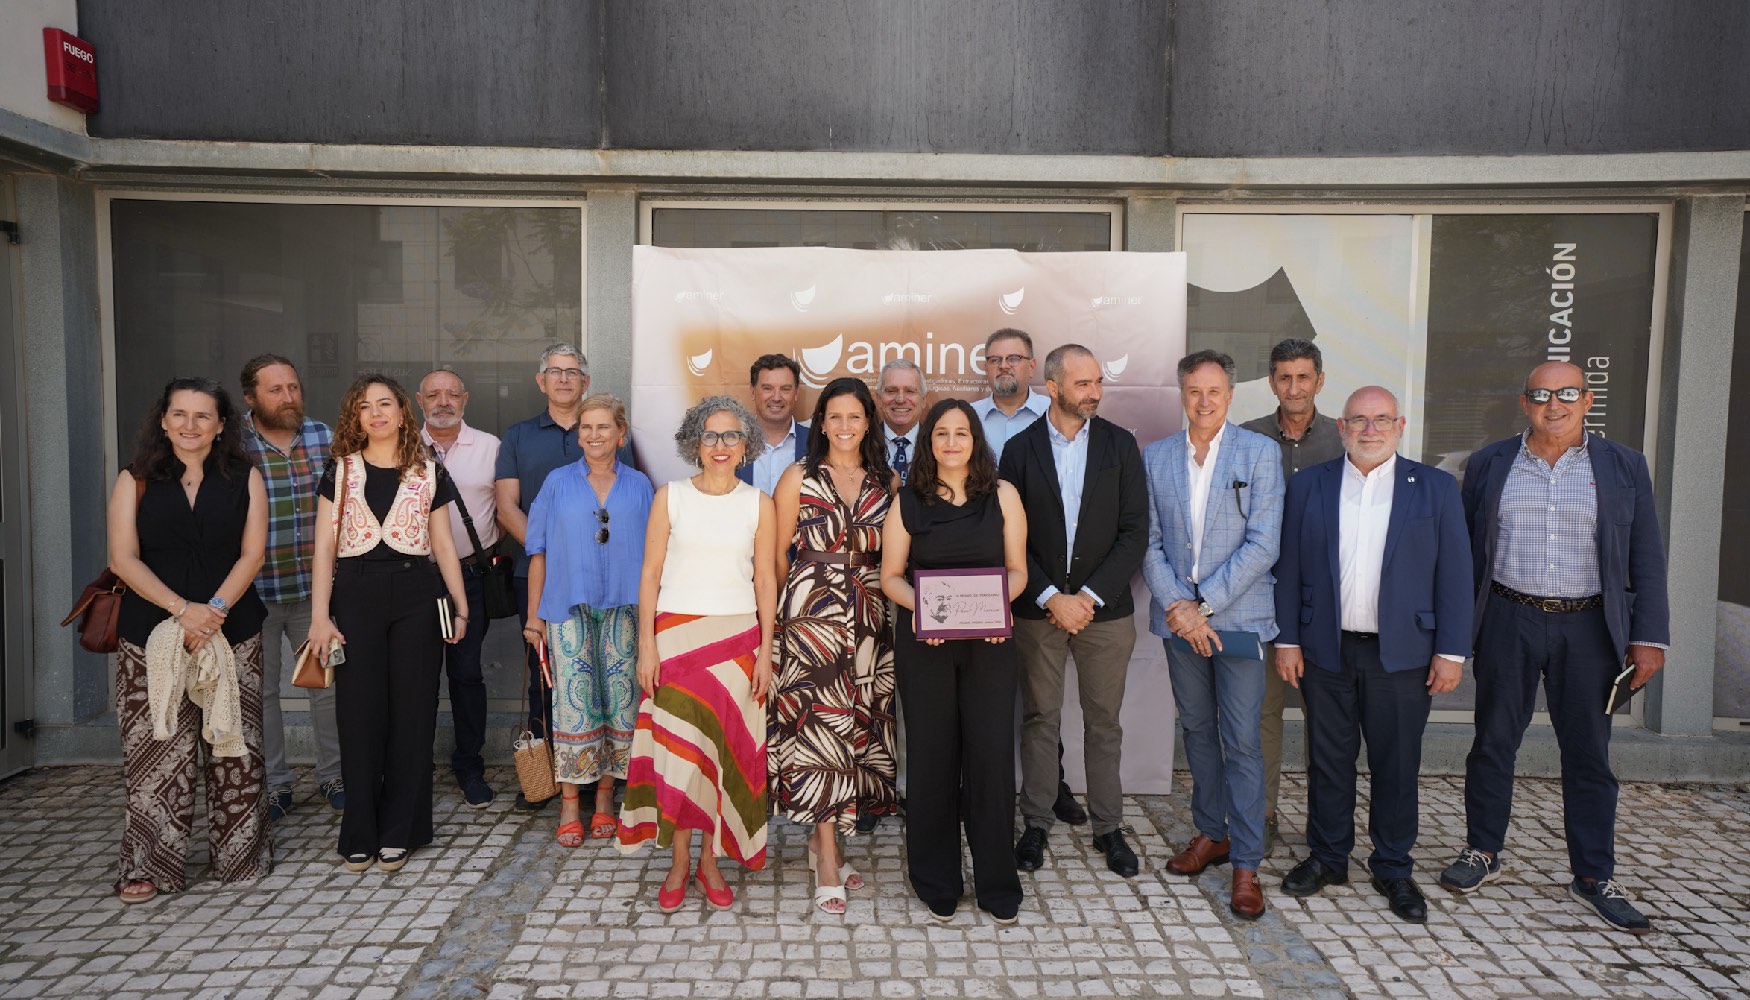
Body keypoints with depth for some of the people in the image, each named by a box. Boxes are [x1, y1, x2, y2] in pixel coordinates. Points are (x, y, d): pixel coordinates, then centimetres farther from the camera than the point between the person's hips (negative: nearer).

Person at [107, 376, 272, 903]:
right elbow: (124, 558, -1)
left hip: (232, 629, 0)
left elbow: (252, 553, 0)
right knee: (157, 751, 0)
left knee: (233, 747, 4)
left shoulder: (245, 479, 6)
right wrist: (182, 609, -13)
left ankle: (241, 856, 16)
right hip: (152, 632, 0)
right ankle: (150, 865, 12)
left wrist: (214, 609, -13)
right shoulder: (135, 481, 6)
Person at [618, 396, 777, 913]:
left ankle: (711, 859, 18)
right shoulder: (671, 497, 2)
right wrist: (646, 646, -4)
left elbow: (766, 581, 6)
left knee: (728, 748, 4)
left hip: (737, 638, 1)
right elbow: (650, 574, 2)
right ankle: (680, 863, 14)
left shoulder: (759, 504, 5)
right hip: (676, 635, -1)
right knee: (678, 747, -1)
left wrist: (766, 650, 1)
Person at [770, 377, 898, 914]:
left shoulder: (887, 481, 9)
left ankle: (822, 837, 23)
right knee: (818, 726, -8)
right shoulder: (800, 477, 1)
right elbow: (776, 552, 4)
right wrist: (798, 600, 7)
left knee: (859, 726, 7)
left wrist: (893, 597, 4)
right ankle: (828, 859, -1)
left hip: (869, 619, 4)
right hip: (811, 616, -3)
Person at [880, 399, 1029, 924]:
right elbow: (891, 575, 4)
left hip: (989, 643, 0)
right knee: (931, 754, 6)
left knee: (991, 753, 0)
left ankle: (997, 884, 17)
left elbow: (1017, 569, 6)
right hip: (924, 643, 0)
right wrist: (919, 606, -15)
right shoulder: (908, 502, 4)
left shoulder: (1002, 496, 5)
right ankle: (936, 883, 22)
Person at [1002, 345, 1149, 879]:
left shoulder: (1120, 445, 2)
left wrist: (1090, 595, -11)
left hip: (1104, 609, 1)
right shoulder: (1020, 449, 0)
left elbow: (1135, 531, -3)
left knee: (1104, 722, 9)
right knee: (1040, 719, 8)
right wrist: (1052, 598, -11)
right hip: (1037, 609, 0)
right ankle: (1036, 824, 21)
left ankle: (1108, 826, 22)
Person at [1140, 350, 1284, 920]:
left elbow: (1262, 545, -9)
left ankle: (1246, 864, 10)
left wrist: (1203, 605, -13)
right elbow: (1150, 542, 5)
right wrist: (1177, 606, -9)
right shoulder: (1156, 457, 6)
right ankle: (1210, 834, 31)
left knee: (1241, 742, -1)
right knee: (1196, 730, 14)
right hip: (1179, 616, 4)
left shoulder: (1259, 454, -3)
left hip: (1237, 616, -3)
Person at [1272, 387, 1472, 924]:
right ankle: (1327, 858, 26)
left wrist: (1451, 652, -5)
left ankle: (1393, 869, 25)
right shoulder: (1309, 486, 4)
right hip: (1325, 652, 1)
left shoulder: (1435, 488, 2)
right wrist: (1287, 639, -1)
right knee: (1328, 761, 11)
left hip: (1403, 654, -1)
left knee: (1397, 767, 9)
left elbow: (1454, 574, 0)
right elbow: (1289, 568, 3)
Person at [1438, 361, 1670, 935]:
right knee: (1493, 742, 8)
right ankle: (1483, 853, 23)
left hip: (1588, 628, 0)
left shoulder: (1624, 467, 4)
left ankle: (1594, 876, 20)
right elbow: (1465, 549, 6)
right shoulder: (1489, 465, 5)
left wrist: (1649, 638, -3)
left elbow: (1646, 559, 3)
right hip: (1508, 622, 0)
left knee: (1589, 753, 7)